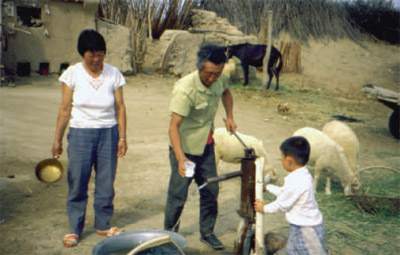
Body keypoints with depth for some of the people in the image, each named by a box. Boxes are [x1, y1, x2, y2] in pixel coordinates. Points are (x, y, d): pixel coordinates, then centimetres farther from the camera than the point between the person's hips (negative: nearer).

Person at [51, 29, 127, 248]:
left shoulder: (113, 74, -1)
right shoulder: (72, 74, -4)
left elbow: (120, 107, 3)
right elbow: (65, 109, 0)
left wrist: (122, 137, -1)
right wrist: (57, 140, 2)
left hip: (108, 133, 1)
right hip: (80, 133, -1)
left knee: (106, 182, 7)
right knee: (77, 183, 3)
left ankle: (103, 225, 25)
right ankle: (75, 229, 19)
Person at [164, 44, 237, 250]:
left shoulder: (220, 79, -8)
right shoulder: (185, 90, -29)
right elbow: (174, 126, -33)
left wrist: (229, 116, 3)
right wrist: (180, 158, -45)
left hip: (206, 146, 7)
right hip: (185, 148, -6)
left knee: (211, 191, 12)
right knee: (178, 195, 1)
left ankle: (207, 232, 31)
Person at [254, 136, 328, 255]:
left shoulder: (295, 182, -30)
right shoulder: (304, 175, 1)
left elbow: (282, 205, -18)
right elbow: (285, 192, 16)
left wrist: (264, 208, -2)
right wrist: (267, 187, 26)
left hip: (307, 229, -10)